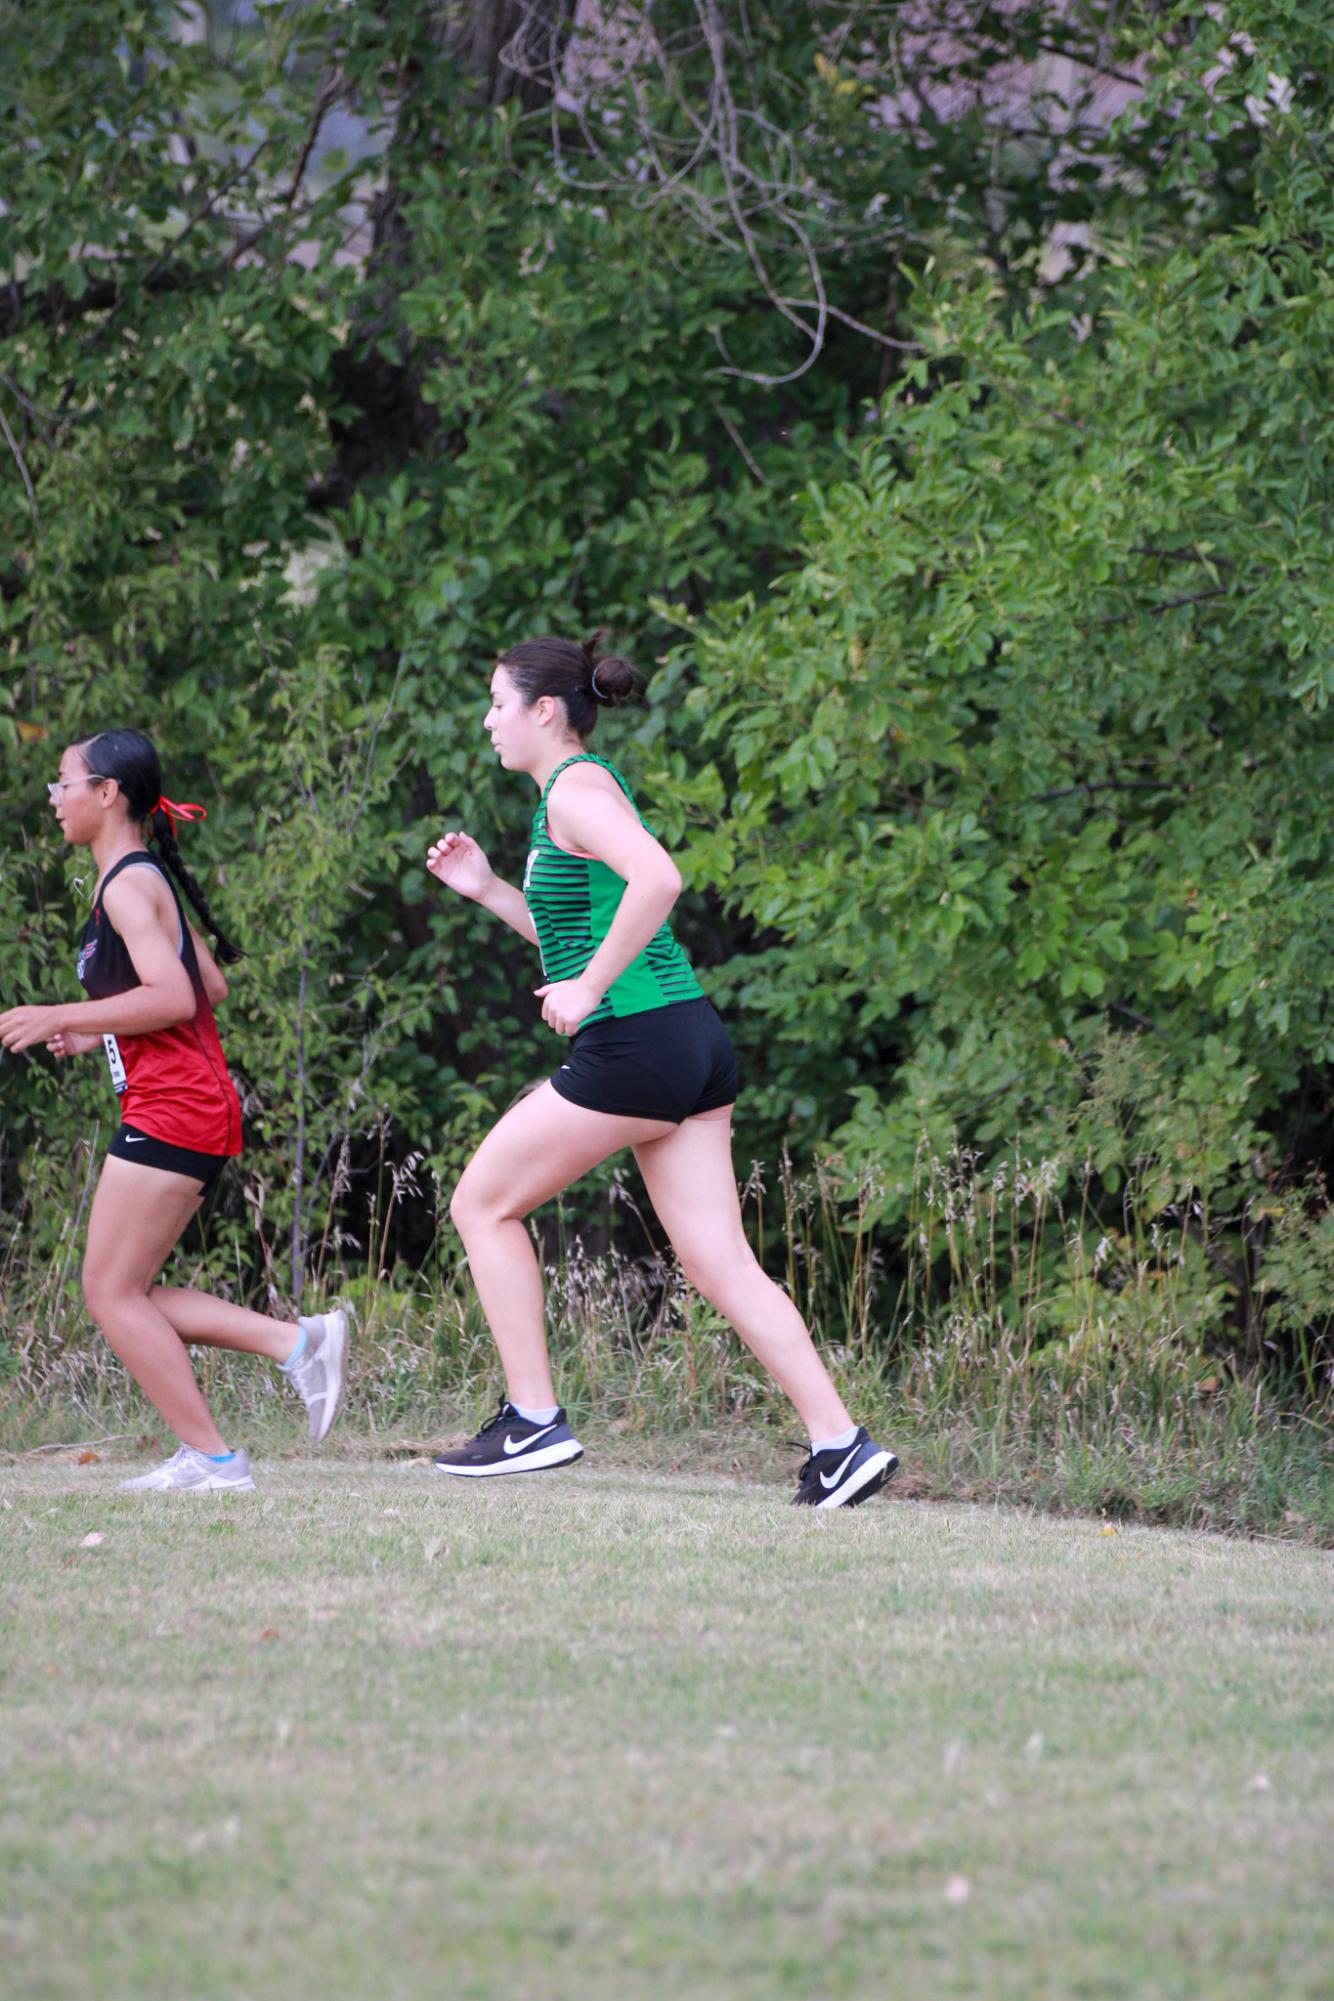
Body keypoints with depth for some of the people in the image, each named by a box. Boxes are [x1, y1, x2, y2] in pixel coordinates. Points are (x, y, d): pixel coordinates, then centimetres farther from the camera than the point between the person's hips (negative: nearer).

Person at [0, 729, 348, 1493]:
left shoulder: (127, 887, -12)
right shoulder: (147, 880, 18)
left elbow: (173, 997, -23)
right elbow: (211, 986, 23)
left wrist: (62, 1018, -18)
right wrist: (99, 1033, 22)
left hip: (170, 1111, -10)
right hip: (198, 1109, 10)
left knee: (113, 1291, -5)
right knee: (123, 1294, 11)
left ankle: (212, 1458, -5)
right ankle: (297, 1341, 4)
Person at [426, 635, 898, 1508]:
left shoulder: (577, 789, -9)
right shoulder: (585, 789, 20)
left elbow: (658, 880, -27)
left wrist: (589, 988, -22)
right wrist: (488, 889, 22)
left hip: (634, 1044, -9)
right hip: (693, 1043, 9)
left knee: (484, 1205, 5)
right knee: (720, 1262, 4)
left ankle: (534, 1421, 5)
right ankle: (840, 1443, -4)